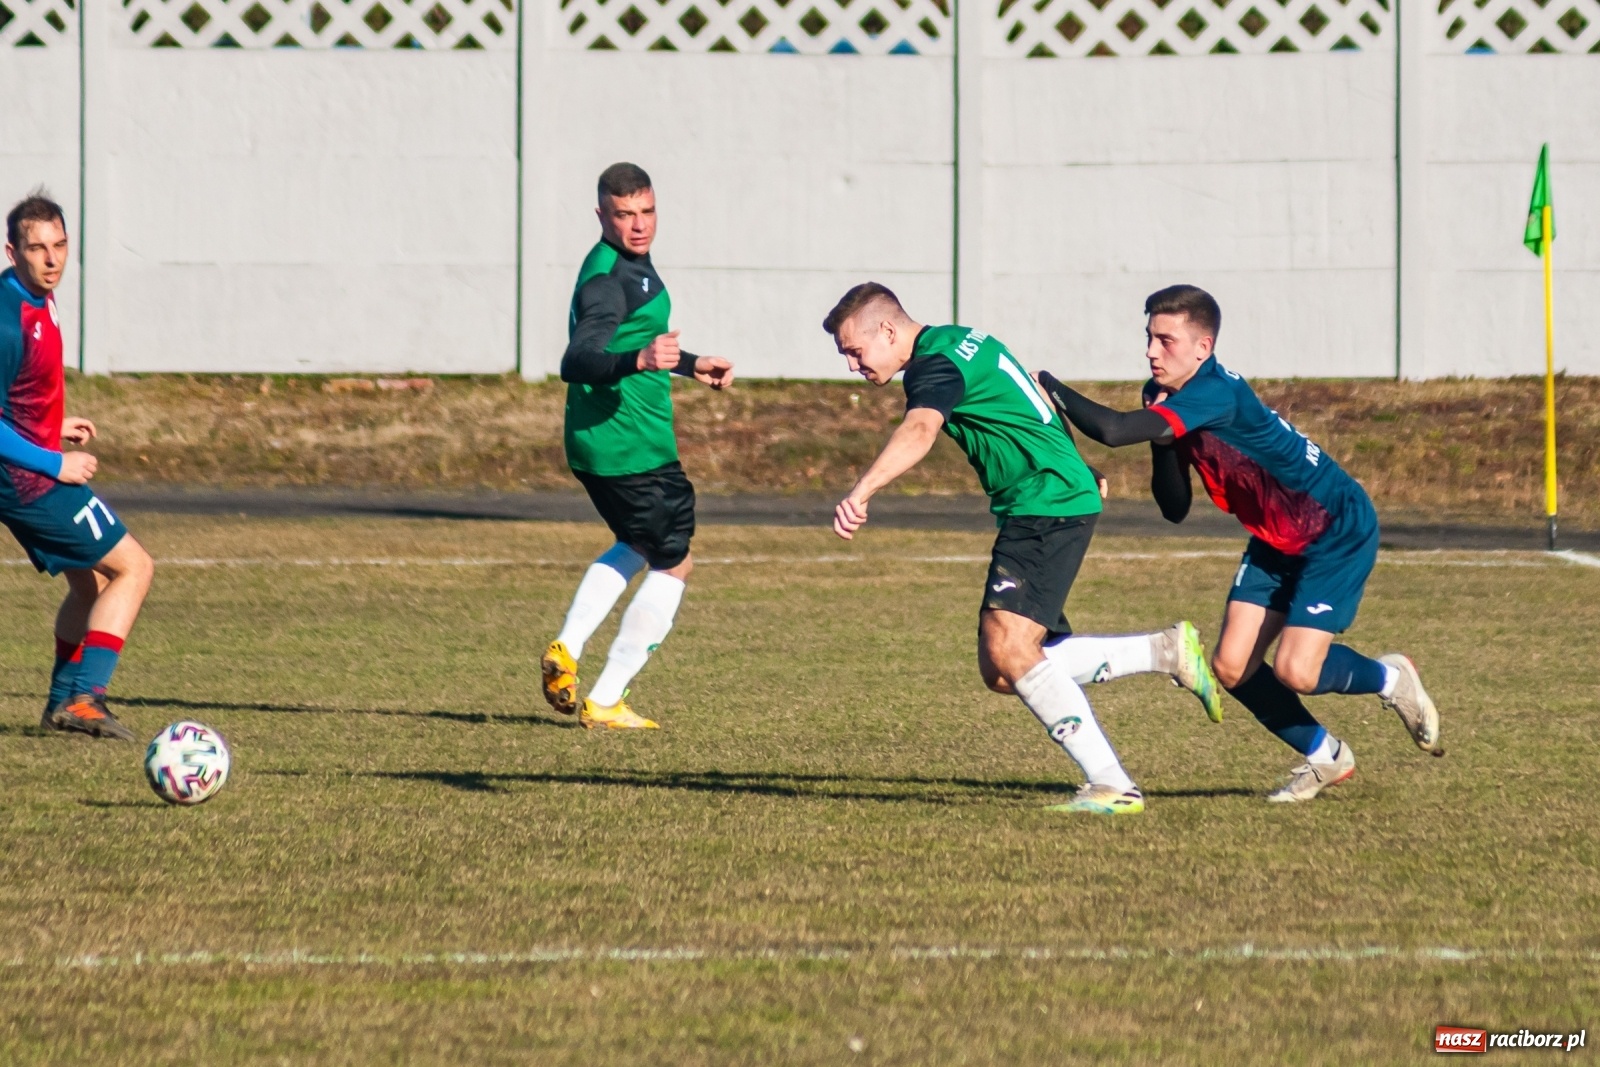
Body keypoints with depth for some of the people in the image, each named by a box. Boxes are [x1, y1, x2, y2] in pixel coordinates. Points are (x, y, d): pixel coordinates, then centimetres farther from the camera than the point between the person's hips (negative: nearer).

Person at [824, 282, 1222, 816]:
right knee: (1001, 670, 7)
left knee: (1006, 648, -20)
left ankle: (1112, 786, -20)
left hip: (1049, 505, -10)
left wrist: (860, 493, -51)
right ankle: (1167, 652, 15)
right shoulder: (959, 341, 17)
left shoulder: (936, 363, -15)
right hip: (1048, 503, 10)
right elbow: (1030, 399, 31)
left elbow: (919, 432, -36)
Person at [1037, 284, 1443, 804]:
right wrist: (1163, 446, -16)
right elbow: (1175, 509, 0)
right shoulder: (1168, 397, -2)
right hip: (1277, 540, 9)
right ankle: (1325, 758, 19)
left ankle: (1390, 678, 14)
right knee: (1232, 667, -1)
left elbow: (1112, 431, -42)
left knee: (1295, 672, -17)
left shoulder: (1213, 395, -31)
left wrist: (1052, 389, -28)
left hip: (1338, 531, -9)